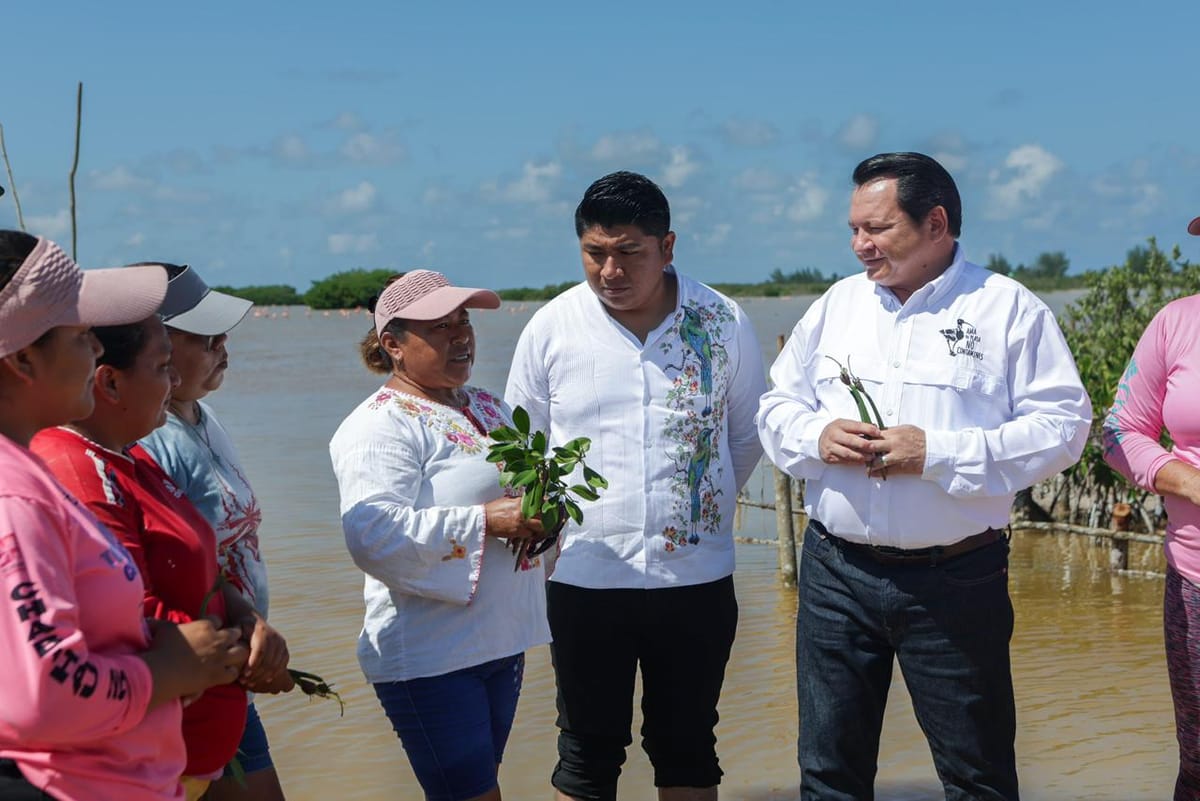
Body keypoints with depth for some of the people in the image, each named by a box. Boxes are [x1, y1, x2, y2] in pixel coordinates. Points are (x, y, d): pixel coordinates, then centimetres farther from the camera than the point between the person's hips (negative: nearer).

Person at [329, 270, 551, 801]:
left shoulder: (487, 407, 14)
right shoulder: (380, 427, -13)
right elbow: (373, 537, -26)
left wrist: (540, 513, 4)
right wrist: (486, 521, -25)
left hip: (500, 643, 8)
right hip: (430, 656, -8)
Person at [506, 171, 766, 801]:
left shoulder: (723, 322, -2)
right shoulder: (550, 329, -3)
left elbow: (746, 434, 12)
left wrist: (703, 507, 10)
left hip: (697, 577, 1)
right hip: (585, 578, 0)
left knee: (687, 749, 14)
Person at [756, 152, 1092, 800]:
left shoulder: (1009, 308, -3)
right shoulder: (836, 304, 11)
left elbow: (1063, 423, -9)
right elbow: (777, 406, 14)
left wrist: (940, 453, -18)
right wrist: (816, 436, -9)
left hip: (956, 578, -3)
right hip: (836, 571, 4)